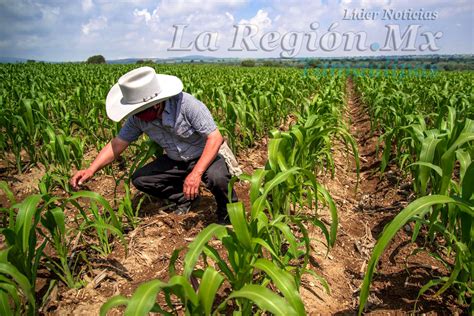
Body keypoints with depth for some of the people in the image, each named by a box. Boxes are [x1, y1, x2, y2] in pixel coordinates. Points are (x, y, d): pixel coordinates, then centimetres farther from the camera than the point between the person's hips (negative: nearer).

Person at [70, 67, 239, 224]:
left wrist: (196, 173, -41)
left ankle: (228, 212, -3)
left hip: (208, 155, -5)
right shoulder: (138, 118, -15)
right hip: (176, 161, 6)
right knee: (139, 179, -10)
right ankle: (185, 198, 10)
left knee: (217, 177, -37)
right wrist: (91, 169, -20)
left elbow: (215, 138, -31)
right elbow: (118, 143, -7)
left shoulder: (187, 105, -30)